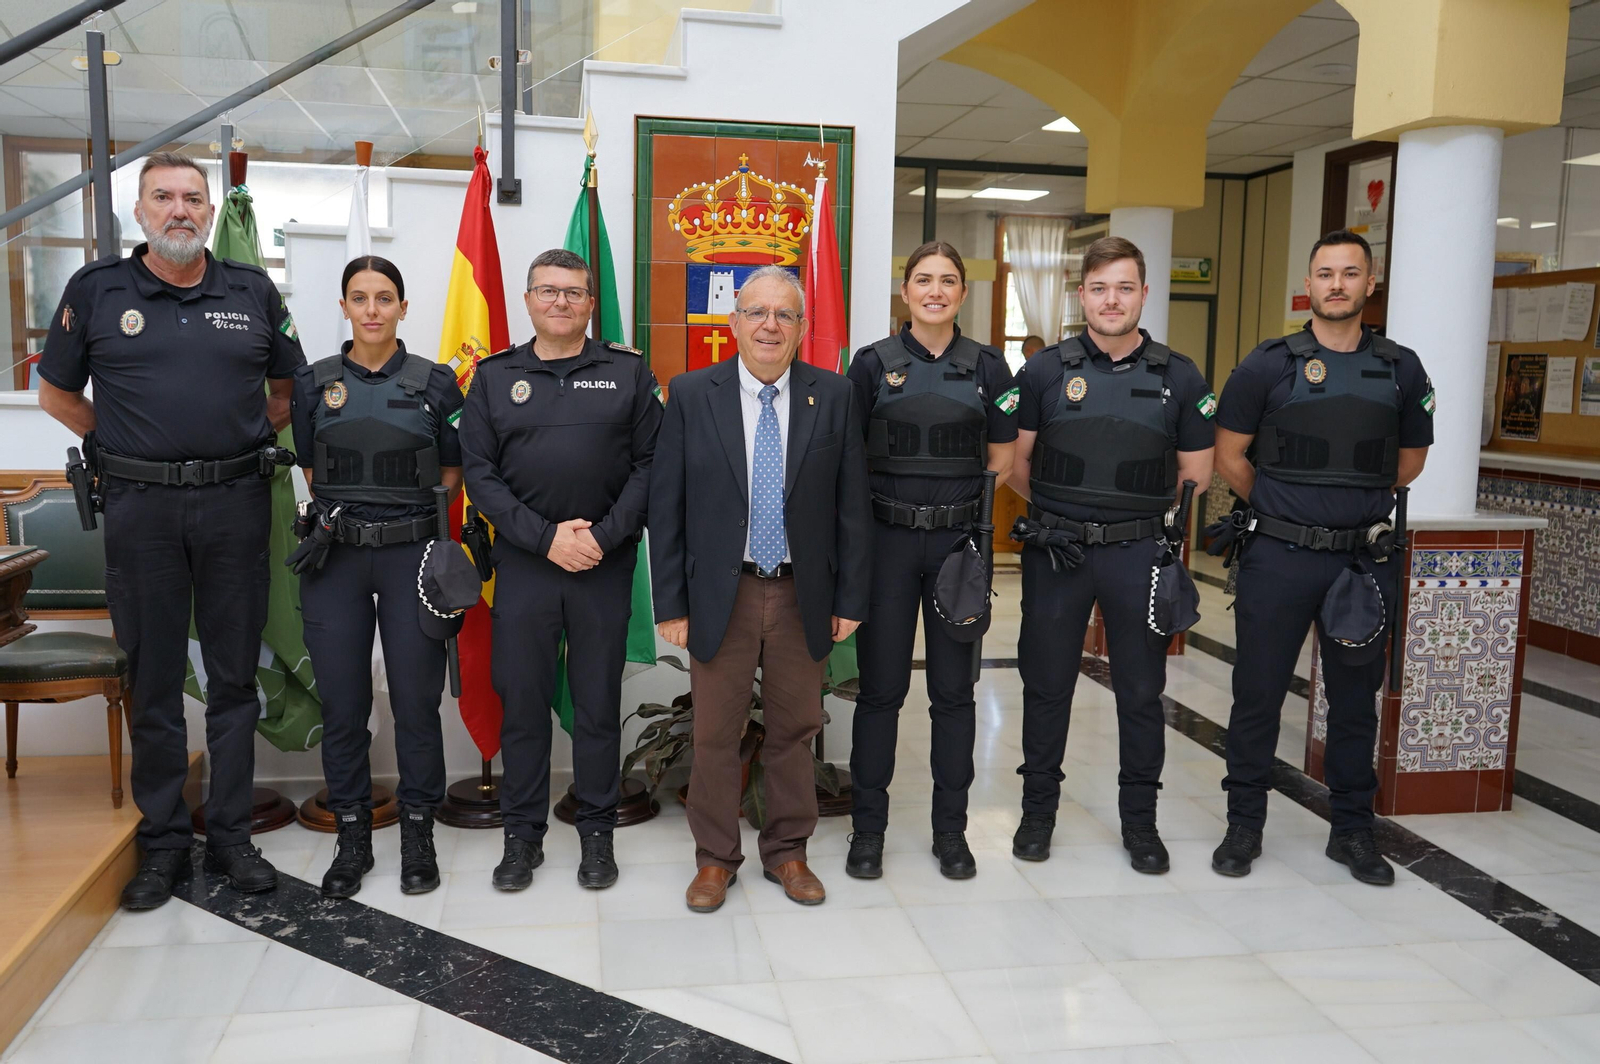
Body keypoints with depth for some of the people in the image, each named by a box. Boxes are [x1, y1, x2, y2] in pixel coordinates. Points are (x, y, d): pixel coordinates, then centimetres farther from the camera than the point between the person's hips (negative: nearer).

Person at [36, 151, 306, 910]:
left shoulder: (253, 292, 6)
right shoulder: (96, 290, 3)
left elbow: (289, 389, 16)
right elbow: (56, 393, 12)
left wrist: (250, 444, 5)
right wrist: (124, 447, 4)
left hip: (234, 502, 1)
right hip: (141, 507, 0)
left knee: (234, 677, 7)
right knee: (153, 681, 7)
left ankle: (231, 835, 19)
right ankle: (162, 842, 19)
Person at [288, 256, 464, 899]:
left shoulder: (435, 383, 2)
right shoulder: (314, 383, 7)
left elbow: (452, 475, 9)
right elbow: (313, 475, 16)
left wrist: (410, 515, -2)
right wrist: (334, 519, 3)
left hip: (410, 554, -1)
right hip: (335, 561, 2)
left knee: (416, 697, 2)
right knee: (341, 702, 5)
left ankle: (417, 834, 18)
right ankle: (352, 838, 20)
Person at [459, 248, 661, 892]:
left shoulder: (628, 373, 6)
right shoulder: (494, 377, 8)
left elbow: (648, 465, 1)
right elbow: (478, 472, 1)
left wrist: (605, 534, -12)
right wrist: (545, 537, -11)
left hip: (606, 563, -1)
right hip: (523, 562, 1)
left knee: (599, 700, 7)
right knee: (521, 699, 7)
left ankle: (597, 832, 21)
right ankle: (523, 834, 21)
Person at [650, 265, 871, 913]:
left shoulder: (834, 396, 1)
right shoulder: (691, 395, -2)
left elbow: (852, 503, 2)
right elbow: (666, 507, -1)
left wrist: (850, 598, 0)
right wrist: (670, 603, -4)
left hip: (802, 596, 1)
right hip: (720, 593, -1)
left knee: (795, 731, 13)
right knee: (715, 735, 8)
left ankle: (787, 852, 31)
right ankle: (715, 857, 27)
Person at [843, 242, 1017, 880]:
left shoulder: (987, 367, 6)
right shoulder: (874, 363, 2)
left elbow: (1001, 462, 10)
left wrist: (958, 503, 0)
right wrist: (896, 496, -3)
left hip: (959, 542, 1)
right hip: (887, 540, -1)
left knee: (954, 690, 8)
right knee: (881, 687, 4)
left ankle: (951, 829, 22)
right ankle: (868, 828, 18)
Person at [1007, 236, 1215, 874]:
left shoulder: (1178, 378, 3)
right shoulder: (1045, 371, 1)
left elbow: (1195, 475, 9)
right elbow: (1014, 464, 7)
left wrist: (1139, 511, 9)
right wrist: (1059, 509, 10)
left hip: (1139, 553, 1)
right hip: (1054, 553, 0)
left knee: (1142, 691, 8)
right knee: (1046, 685, 10)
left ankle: (1140, 819, 24)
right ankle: (1038, 810, 25)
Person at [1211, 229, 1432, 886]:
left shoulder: (1400, 370, 5)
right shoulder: (1269, 365, -2)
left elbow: (1410, 461, 17)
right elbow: (1229, 457, 3)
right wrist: (1280, 510, 8)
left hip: (1366, 559, 2)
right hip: (1279, 559, -2)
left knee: (1356, 698, 12)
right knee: (1258, 694, 4)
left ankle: (1352, 830, 26)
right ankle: (1244, 825, 18)